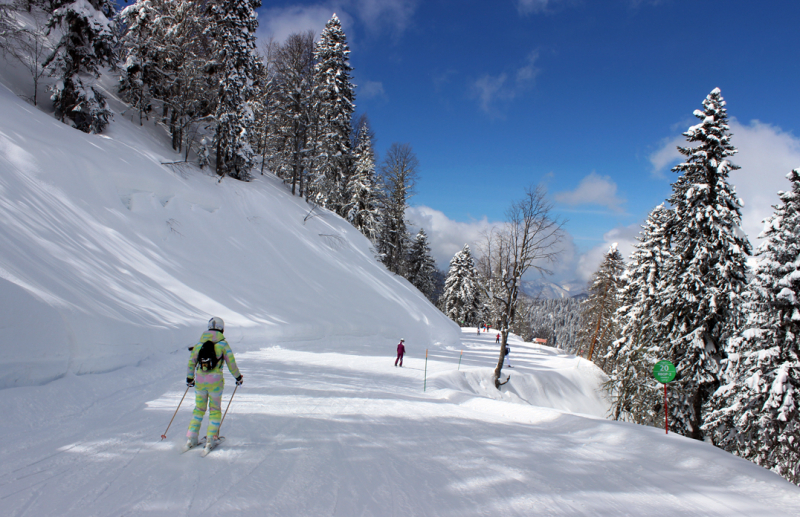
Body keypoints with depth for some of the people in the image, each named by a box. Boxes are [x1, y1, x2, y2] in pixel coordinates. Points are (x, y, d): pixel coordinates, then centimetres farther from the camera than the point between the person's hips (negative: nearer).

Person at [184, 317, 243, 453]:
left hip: (200, 380, 3)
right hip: (215, 381, -3)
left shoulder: (200, 343, 5)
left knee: (199, 409, 18)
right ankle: (210, 440, 7)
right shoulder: (223, 344, -4)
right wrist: (238, 377, 10)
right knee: (215, 410, 12)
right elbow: (231, 363, -4)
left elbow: (191, 361, 8)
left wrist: (189, 378, 20)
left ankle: (191, 438, 13)